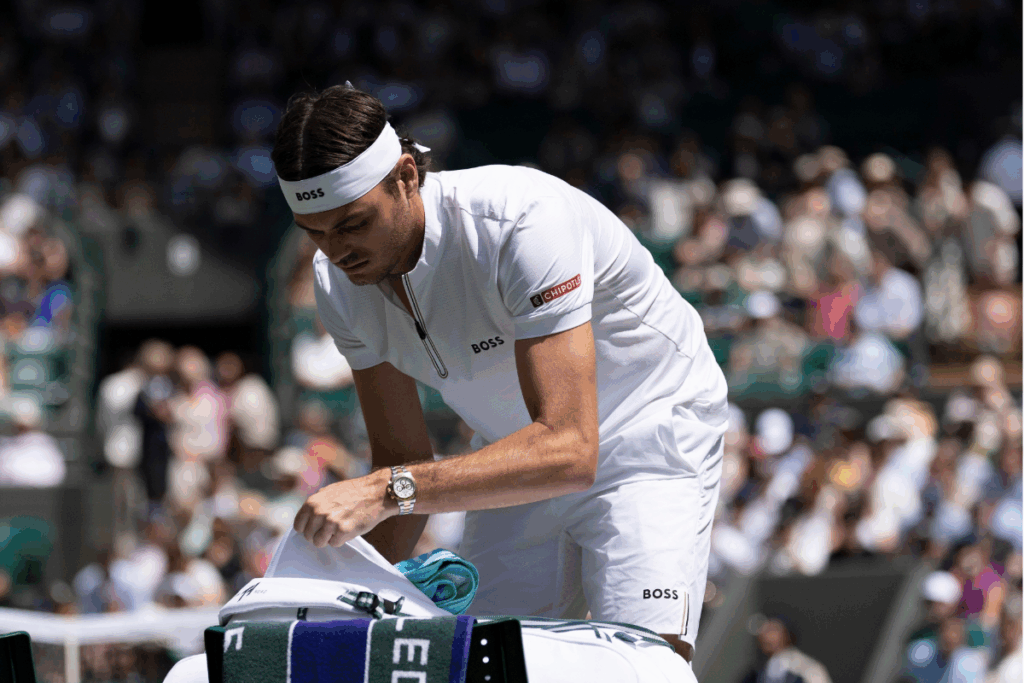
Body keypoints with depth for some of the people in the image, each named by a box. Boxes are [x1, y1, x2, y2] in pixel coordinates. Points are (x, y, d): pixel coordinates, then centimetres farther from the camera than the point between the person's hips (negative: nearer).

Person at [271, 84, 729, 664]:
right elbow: (403, 457, -2)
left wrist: (389, 491, -47)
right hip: (520, 462, 6)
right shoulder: (338, 280, -13)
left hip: (649, 438, -6)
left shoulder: (522, 220, -34)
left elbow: (568, 448, -41)